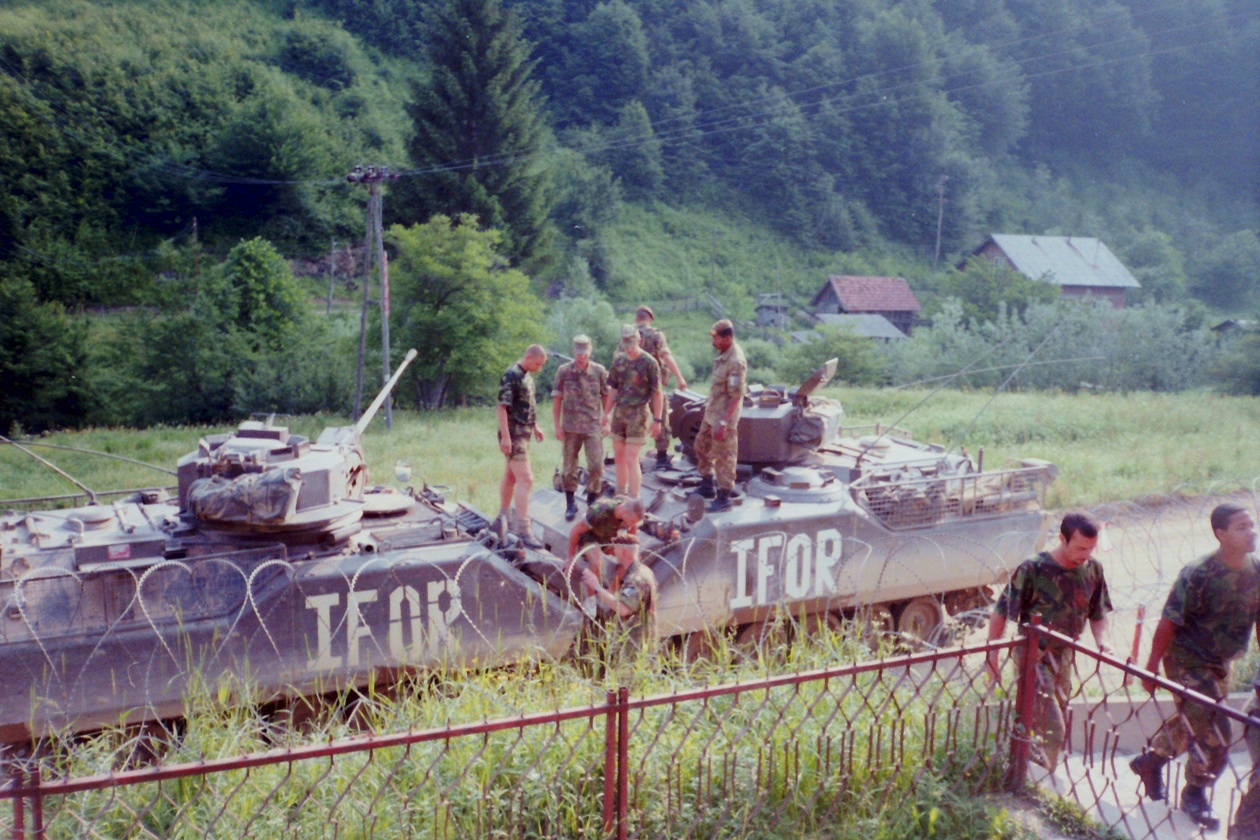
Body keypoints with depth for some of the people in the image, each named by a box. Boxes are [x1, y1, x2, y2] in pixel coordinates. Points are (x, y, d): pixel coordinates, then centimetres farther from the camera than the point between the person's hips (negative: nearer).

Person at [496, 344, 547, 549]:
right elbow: (502, 407, -19)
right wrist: (505, 437, -23)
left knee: (511, 476, 18)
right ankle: (523, 530, -14)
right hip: (514, 435, -9)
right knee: (525, 480, -13)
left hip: (523, 433, 9)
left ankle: (504, 517, 29)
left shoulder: (527, 376, 13)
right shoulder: (511, 376, -16)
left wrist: (535, 426, 23)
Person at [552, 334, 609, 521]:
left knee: (596, 466, -5)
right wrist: (557, 426, 0)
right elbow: (557, 399, 3)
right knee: (569, 467, 7)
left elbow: (606, 396, 8)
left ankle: (592, 502, 13)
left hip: (593, 426, 0)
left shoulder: (599, 371, 0)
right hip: (570, 427, 0)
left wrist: (606, 420, 5)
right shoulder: (564, 371, -1)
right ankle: (570, 504, 20)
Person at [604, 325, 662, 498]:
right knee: (619, 456, 13)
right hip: (619, 411, 6)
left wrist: (657, 420, -11)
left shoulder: (649, 363, -9)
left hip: (638, 414, -6)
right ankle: (621, 495, 28)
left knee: (631, 459, -8)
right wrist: (606, 414, 13)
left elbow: (657, 393, -8)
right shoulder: (619, 359, 8)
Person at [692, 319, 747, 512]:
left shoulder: (736, 362, -25)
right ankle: (707, 487, 35)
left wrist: (723, 422, -26)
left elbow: (736, 396, -25)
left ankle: (724, 499, 10)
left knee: (723, 457, 0)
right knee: (702, 445, 21)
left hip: (724, 417, -10)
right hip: (712, 412, 10)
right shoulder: (723, 353, 5)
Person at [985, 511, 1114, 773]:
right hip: (1034, 657, -6)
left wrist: (1102, 639, -9)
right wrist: (992, 656, -16)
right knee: (1051, 729, -14)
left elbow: (1097, 614, 12)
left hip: (1065, 657, 6)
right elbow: (1000, 612, -14)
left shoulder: (1093, 570, -2)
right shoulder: (1032, 569, -19)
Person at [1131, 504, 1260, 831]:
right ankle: (1195, 796, 17)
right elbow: (1169, 622, -19)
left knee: (1191, 721, 20)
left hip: (1222, 663, 7)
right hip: (1187, 662, -7)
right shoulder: (1198, 575, -24)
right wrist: (1152, 665, -15)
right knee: (1214, 734, -6)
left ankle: (1150, 760, 44)